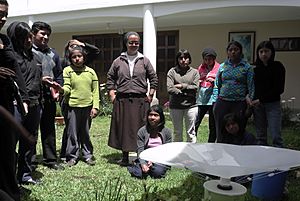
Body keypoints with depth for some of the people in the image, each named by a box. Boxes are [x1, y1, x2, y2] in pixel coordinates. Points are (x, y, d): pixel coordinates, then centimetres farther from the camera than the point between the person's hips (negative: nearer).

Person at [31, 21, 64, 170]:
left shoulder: (53, 54, 16)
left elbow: (59, 74, 19)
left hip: (50, 97, 6)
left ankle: (50, 159, 23)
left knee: (49, 129, 13)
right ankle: (30, 159, 12)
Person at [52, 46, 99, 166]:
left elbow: (95, 91, 6)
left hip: (87, 106, 2)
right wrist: (61, 89, -29)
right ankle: (72, 156, 17)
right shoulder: (67, 70, 1)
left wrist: (95, 107, -1)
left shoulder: (91, 71, 7)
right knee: (72, 133, 3)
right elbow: (67, 88, -6)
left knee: (85, 133, 10)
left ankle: (87, 155, 22)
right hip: (73, 106, -1)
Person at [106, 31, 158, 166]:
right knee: (123, 128, 6)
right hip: (122, 101, 1)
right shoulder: (118, 61, 8)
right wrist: (112, 95, 3)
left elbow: (154, 78, 8)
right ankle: (125, 157, 19)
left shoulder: (144, 61, 6)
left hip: (140, 101, -1)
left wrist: (150, 96, 1)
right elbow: (110, 78, 12)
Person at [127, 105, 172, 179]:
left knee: (157, 172, -31)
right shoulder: (142, 131, 1)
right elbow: (140, 150, -4)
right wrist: (143, 164, -22)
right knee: (139, 173, -25)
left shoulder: (167, 132, 1)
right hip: (145, 158, 1)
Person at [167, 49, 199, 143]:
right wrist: (187, 93, -10)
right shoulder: (172, 71, 2)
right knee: (177, 133, 11)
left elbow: (196, 88, -6)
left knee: (191, 132, 6)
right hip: (175, 106, 0)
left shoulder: (194, 72, 5)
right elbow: (170, 89, -10)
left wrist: (182, 86, -9)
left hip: (191, 106, 0)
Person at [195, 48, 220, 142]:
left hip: (212, 98, -3)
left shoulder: (219, 68, 1)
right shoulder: (201, 67, 13)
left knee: (212, 125, 4)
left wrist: (214, 81, -14)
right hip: (201, 97, 3)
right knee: (195, 122, 1)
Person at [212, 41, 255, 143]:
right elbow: (217, 86, 13)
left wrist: (249, 98, -13)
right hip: (222, 102, 2)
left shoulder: (247, 67, 4)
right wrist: (215, 102, 6)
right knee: (220, 132, 6)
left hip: (239, 103, -2)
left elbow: (251, 86, 1)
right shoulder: (222, 66, 11)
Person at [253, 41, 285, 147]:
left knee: (276, 136, -9)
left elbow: (279, 89, -7)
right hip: (257, 104, 4)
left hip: (272, 104, -4)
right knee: (260, 136, 8)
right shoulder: (255, 68, 10)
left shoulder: (278, 66, -1)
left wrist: (261, 99, -12)